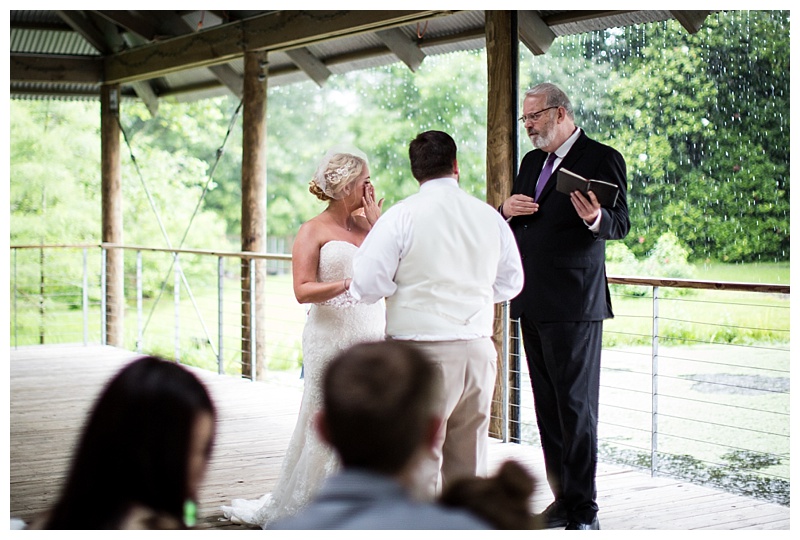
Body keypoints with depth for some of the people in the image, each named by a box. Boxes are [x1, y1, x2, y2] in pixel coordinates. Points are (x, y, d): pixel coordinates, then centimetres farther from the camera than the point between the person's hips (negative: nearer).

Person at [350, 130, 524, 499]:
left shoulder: (401, 216, -10)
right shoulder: (490, 216, 3)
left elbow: (367, 284, -13)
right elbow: (511, 282, 13)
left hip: (422, 351, -5)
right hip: (479, 350, 5)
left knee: (419, 458, 1)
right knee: (469, 459, 16)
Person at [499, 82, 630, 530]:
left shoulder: (601, 159, -5)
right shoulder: (531, 162, 19)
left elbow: (621, 223, -12)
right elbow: (513, 224, 23)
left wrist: (596, 218, -34)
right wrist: (508, 209, 0)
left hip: (574, 305, -8)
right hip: (533, 305, 8)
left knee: (576, 406, -6)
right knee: (548, 408, 10)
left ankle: (584, 510, 1)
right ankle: (563, 499, 18)